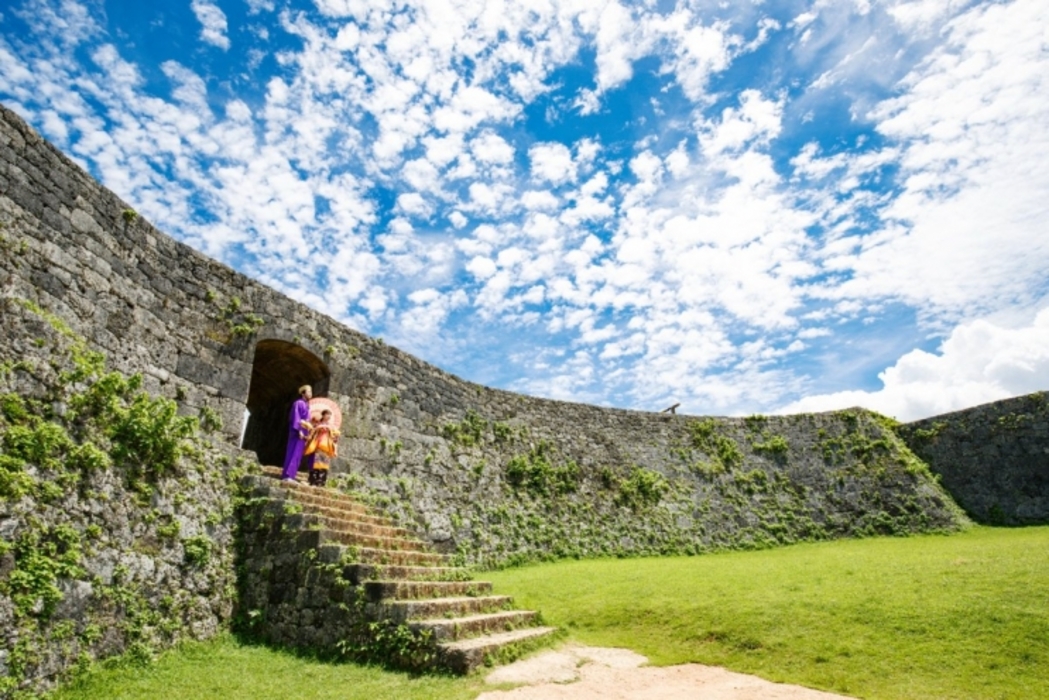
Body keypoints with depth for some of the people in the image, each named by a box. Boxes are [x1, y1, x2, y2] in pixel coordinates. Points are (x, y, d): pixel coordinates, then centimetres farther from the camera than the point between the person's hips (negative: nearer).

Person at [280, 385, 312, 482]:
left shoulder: (306, 405, 19)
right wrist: (299, 430, -22)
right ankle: (287, 475, -9)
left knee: (297, 455, 5)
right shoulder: (298, 403, -7)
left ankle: (289, 475, 6)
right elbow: (296, 418, -15)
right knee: (293, 453, -10)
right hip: (297, 432, -9)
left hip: (303, 432, 9)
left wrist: (307, 432, 16)